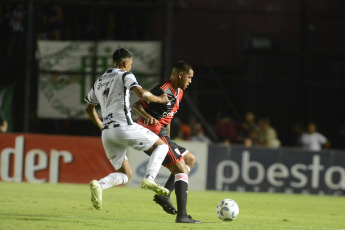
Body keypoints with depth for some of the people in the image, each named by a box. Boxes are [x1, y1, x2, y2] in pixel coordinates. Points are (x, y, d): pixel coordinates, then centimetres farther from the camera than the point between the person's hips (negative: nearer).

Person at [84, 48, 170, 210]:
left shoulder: (99, 82, 23)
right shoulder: (124, 75, 1)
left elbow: (89, 108, 33)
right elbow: (142, 94, -15)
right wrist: (159, 99, 2)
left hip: (107, 133, 7)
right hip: (124, 127, -7)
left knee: (125, 174, 13)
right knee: (161, 146, 9)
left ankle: (99, 185, -16)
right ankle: (149, 178, -14)